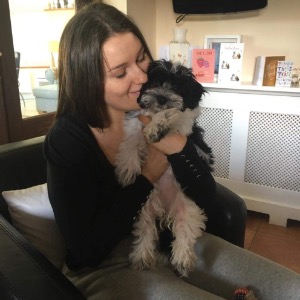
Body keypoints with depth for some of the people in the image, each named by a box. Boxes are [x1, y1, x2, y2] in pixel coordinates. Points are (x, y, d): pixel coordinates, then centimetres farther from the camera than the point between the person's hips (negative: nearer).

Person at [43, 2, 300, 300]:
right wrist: (148, 176, -20)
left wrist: (178, 147, -27)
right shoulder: (67, 140, -18)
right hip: (105, 267, -4)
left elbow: (206, 204, -8)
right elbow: (86, 248, -19)